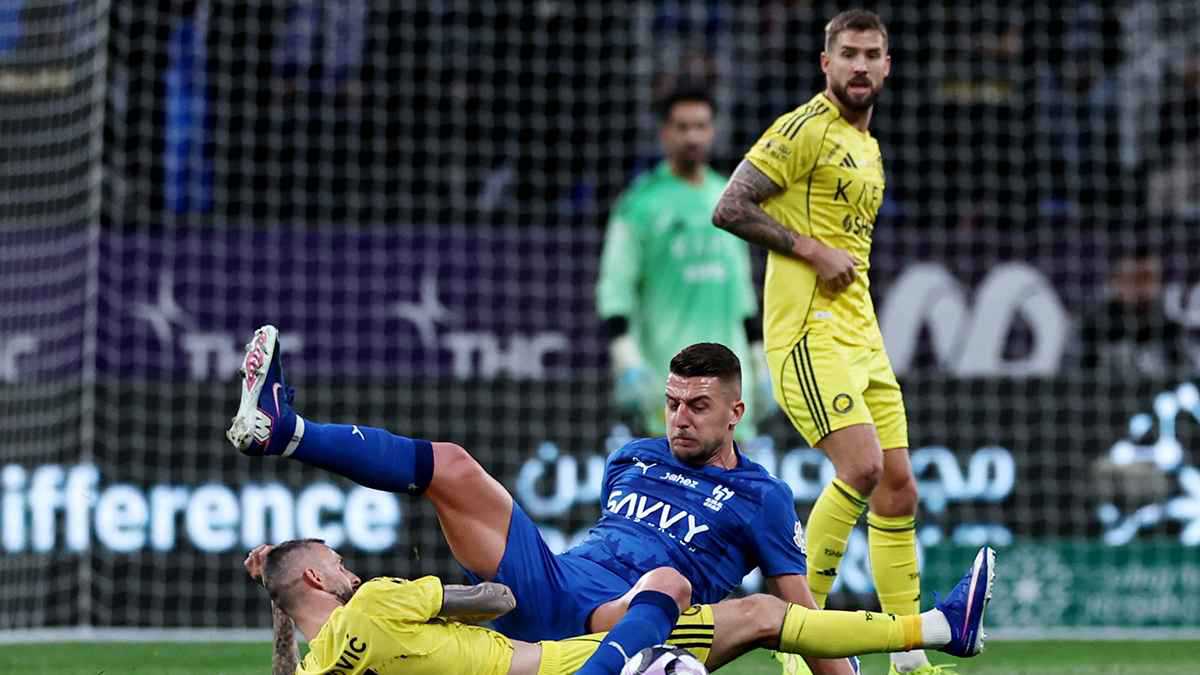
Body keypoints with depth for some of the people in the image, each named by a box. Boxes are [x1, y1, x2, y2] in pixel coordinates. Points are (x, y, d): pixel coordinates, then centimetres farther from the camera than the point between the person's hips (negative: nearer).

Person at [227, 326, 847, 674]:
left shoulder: (761, 497, 8)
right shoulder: (634, 458, 24)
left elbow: (798, 608, 7)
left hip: (625, 620, -5)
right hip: (548, 583, 5)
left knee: (669, 580, -42)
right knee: (449, 466, -7)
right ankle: (278, 429, -21)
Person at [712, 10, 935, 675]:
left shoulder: (869, 147, 19)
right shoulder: (805, 129, -8)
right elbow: (729, 208, -14)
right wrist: (813, 251, -16)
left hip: (860, 334, 9)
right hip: (809, 331, -9)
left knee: (898, 485, 5)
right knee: (861, 468, -21)